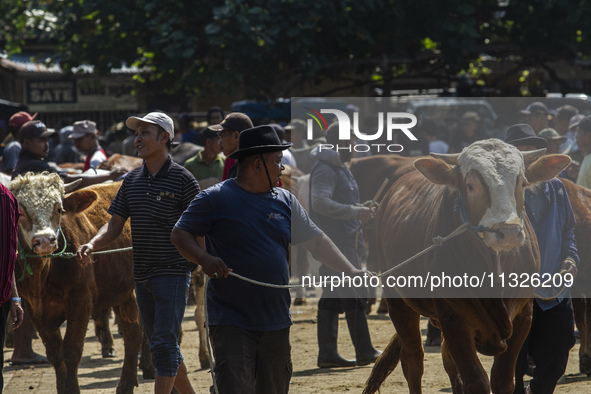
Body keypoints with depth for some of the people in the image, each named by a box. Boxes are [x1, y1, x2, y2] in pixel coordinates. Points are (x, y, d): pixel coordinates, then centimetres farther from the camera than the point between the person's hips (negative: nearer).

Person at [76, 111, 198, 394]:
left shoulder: (182, 179, -7)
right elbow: (115, 225, 9)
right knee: (159, 346, 13)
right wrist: (91, 245, -9)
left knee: (164, 344, -12)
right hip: (142, 275, 7)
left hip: (173, 272, -7)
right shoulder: (132, 181, 11)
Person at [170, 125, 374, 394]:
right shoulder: (215, 199, -5)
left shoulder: (285, 200, 11)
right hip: (231, 321, -6)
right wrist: (204, 259, -23)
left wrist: (350, 271, 12)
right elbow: (179, 235, -4)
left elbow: (314, 240, 15)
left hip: (276, 321, 6)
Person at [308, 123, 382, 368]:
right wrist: (355, 212, -26)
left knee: (332, 298, 8)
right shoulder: (324, 169, -13)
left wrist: (361, 211, 14)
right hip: (335, 244, -10)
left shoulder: (340, 169, 20)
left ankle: (327, 353, 9)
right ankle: (365, 352, -3)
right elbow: (320, 202, -26)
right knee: (354, 297, -7)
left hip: (345, 242, 10)